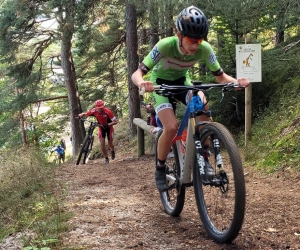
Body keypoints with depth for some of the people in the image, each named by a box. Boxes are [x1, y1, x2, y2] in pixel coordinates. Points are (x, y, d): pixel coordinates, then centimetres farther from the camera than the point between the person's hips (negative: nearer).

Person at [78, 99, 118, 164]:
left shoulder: (108, 111, -32)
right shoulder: (94, 111, -23)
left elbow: (115, 121, -29)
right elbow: (85, 114, -12)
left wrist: (108, 124, -42)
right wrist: (79, 115, -33)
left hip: (109, 127, -2)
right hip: (101, 127, 2)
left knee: (110, 144, 5)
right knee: (102, 143, -9)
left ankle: (112, 151, 41)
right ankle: (106, 158, 9)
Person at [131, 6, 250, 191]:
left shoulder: (205, 49, -25)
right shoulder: (165, 46, -33)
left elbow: (221, 76, -14)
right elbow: (137, 73, -32)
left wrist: (236, 81, -36)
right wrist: (142, 83, -55)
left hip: (182, 81, 3)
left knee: (203, 105, -30)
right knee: (172, 127, -26)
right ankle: (160, 168, 1)